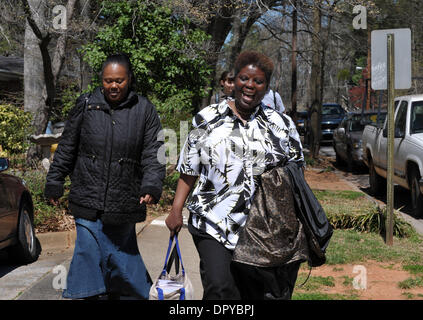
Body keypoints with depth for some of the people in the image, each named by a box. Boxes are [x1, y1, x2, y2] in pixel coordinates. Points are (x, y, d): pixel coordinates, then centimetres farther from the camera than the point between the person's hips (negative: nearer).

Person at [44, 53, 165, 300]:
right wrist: (54, 184, 9)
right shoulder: (86, 106, 4)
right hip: (88, 200, 1)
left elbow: (153, 154, -3)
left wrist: (151, 186, -17)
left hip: (124, 203, -1)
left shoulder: (145, 110, 1)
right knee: (89, 250, -2)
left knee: (121, 251, 8)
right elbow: (67, 149, 10)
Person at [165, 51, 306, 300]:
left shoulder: (281, 125, 8)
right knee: (219, 288, -18)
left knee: (251, 291, 5)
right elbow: (189, 170, 11)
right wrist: (176, 210, 5)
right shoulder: (209, 119, 8)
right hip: (213, 223, -1)